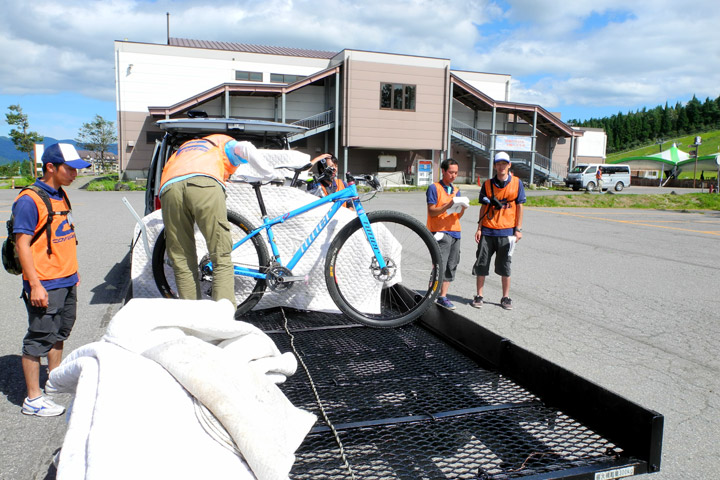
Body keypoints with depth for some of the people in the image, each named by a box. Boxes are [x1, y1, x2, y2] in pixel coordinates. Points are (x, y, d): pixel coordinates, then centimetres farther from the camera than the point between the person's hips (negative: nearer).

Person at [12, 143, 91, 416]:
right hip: (45, 285, -9)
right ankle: (33, 399, 11)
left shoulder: (60, 196, 10)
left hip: (67, 281, 9)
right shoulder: (29, 200, -16)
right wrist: (35, 285, -21)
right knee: (39, 339, 0)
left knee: (60, 333, 20)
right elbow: (22, 244, -18)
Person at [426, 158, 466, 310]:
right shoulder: (434, 188, -2)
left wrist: (462, 208, -5)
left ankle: (443, 297, 15)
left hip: (455, 232, 7)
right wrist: (447, 206, -23)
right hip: (440, 232, -7)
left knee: (451, 267, 7)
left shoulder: (456, 190, 18)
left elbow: (458, 216, 16)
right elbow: (431, 211, -10)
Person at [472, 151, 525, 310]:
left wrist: (518, 229, -2)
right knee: (481, 263, 3)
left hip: (507, 232, -1)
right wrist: (479, 228, 3)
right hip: (487, 231, 1)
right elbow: (484, 207, 8)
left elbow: (519, 207, 3)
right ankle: (479, 296, 14)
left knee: (505, 266, 7)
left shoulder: (516, 183, 2)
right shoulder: (488, 184, 5)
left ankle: (506, 298, 19)